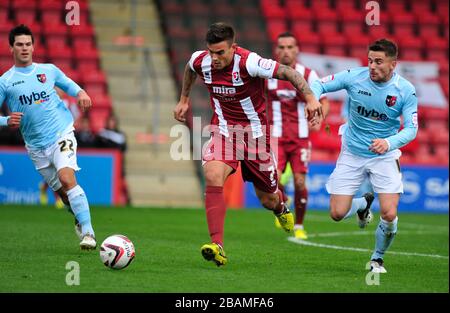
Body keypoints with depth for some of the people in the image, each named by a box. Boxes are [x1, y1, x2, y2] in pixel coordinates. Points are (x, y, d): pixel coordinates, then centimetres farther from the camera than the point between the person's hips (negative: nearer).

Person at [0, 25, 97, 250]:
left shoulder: (49, 70, 5)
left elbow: (68, 84, 23)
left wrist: (80, 93, 1)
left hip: (61, 133, -2)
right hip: (36, 145, 2)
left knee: (66, 178, -23)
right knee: (60, 190, 9)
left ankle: (87, 232, -24)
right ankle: (80, 220, 37)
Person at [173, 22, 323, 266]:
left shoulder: (248, 63, -26)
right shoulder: (200, 61, -11)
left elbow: (289, 73, -22)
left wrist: (310, 98, -34)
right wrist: (184, 99, 23)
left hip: (255, 132, -2)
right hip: (223, 130, 2)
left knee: (267, 200, 9)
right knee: (213, 176, -27)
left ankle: (280, 204, 52)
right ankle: (217, 247, -29)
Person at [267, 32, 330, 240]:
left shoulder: (308, 75, -2)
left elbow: (324, 101, 0)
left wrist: (318, 120, -19)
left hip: (300, 137, 0)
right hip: (276, 136, 0)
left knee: (300, 182, -6)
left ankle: (299, 226, 14)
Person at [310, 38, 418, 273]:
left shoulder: (406, 91, -14)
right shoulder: (354, 77, -13)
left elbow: (411, 129, -14)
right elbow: (318, 84, -5)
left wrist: (389, 143, -34)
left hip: (384, 156, -1)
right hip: (352, 154, 1)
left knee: (389, 215, -16)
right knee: (337, 213, -4)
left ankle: (377, 258, 14)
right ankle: (364, 204, 34)